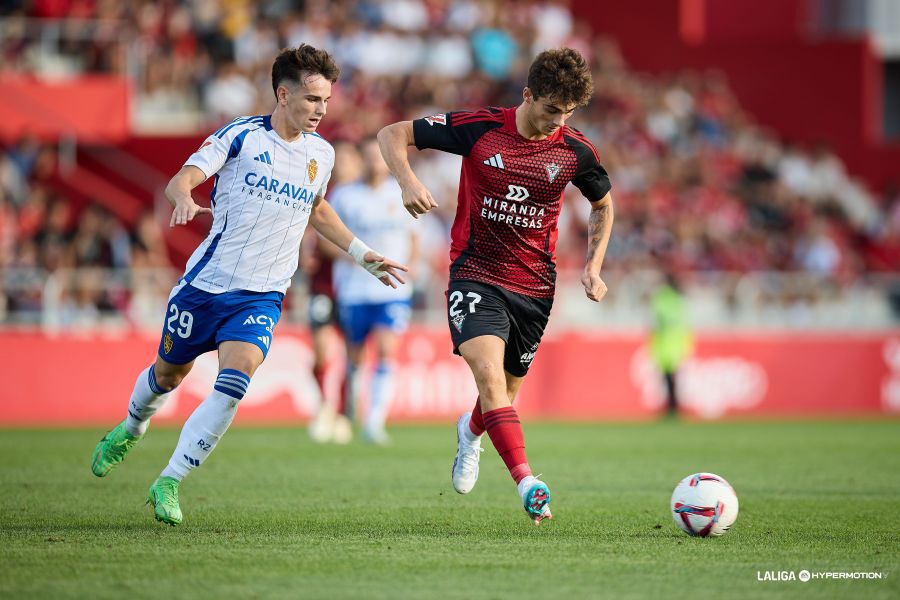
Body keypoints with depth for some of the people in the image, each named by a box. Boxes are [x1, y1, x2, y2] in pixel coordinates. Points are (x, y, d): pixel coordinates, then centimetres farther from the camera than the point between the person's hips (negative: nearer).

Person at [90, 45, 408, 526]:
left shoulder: (322, 154, 6)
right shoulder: (242, 136, -8)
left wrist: (361, 254, 21)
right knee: (168, 374, 16)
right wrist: (184, 199, -41)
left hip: (262, 297, 2)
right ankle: (130, 430, 50)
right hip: (207, 283, -2)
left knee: (233, 385, -20)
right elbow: (182, 179, -18)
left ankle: (167, 484, -12)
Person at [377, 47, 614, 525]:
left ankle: (470, 431, 49)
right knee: (488, 372, -25)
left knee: (505, 395, 13)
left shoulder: (575, 151, -3)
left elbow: (603, 205, 18)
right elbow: (392, 135, -4)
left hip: (534, 286, 3)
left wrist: (593, 266, 6)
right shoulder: (479, 128, -11)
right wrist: (408, 181, -22)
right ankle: (526, 482, -32)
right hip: (475, 275, -3)